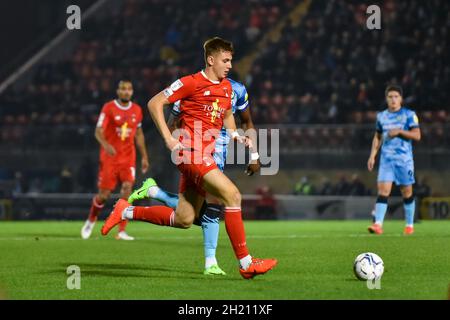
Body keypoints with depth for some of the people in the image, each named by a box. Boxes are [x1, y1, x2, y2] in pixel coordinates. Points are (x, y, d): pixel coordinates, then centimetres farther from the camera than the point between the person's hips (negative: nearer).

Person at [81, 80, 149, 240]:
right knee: (104, 195, 0)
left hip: (128, 158, 3)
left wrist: (144, 156, 15)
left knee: (127, 189, -14)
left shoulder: (137, 110, 7)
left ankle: (121, 231, -10)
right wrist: (105, 144, -33)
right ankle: (91, 221, 29)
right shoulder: (109, 108, -6)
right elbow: (98, 131, -13)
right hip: (109, 157, -3)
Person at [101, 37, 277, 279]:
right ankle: (245, 263, -16)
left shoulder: (226, 87, 15)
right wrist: (168, 138, -13)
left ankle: (126, 211, 24)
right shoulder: (191, 83, -8)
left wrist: (235, 136, 13)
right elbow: (154, 103, -6)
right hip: (190, 152, -9)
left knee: (183, 220, 8)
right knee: (232, 195, -19)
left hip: (203, 156, 9)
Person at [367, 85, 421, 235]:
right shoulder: (381, 116, 12)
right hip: (386, 159, 2)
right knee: (383, 190, -11)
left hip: (404, 159, -2)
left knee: (407, 192, 5)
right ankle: (378, 224, -18)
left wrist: (399, 131, -16)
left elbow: (417, 135, -6)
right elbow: (377, 137, 20)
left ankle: (410, 225, 18)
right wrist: (372, 156, 12)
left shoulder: (409, 114, 0)